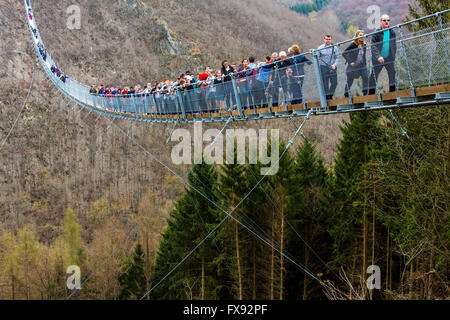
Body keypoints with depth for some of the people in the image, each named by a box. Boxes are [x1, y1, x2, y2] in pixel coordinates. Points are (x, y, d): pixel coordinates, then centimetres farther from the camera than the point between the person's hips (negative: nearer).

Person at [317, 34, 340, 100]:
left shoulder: (334, 48, 6)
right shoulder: (320, 48, 4)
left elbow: (337, 58, 6)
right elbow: (318, 59, 8)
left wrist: (335, 65, -11)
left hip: (332, 67, 1)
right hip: (323, 67, -1)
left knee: (334, 83, -4)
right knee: (325, 84, -3)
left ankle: (331, 95, 15)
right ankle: (327, 97, 5)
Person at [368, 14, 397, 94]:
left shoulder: (392, 33, 7)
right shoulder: (377, 33, -3)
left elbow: (394, 46, 14)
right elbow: (373, 46, -10)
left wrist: (393, 57, 4)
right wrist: (378, 56, -22)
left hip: (389, 58, 2)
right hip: (377, 60, -2)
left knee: (392, 75, -11)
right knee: (373, 77, 1)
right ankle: (371, 95, 10)